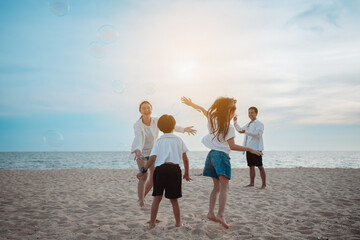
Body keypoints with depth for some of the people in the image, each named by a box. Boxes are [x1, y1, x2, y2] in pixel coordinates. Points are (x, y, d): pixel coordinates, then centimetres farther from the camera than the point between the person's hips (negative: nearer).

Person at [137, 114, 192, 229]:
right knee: (174, 199, 12)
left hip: (160, 169, -1)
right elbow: (185, 159, 10)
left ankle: (152, 223, 10)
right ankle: (178, 223, 20)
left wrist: (142, 171, -1)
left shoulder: (159, 141, 6)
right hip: (175, 169, 1)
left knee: (157, 198, 7)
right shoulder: (178, 140, 11)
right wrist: (186, 174, 19)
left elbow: (152, 158, -6)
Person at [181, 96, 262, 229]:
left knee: (217, 186, 13)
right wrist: (250, 149, -13)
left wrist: (191, 103, 43)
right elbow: (232, 146, -13)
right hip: (221, 155, -7)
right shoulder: (229, 127, -6)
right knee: (224, 187, -11)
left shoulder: (212, 120, 11)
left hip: (212, 154, 7)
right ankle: (220, 215, -22)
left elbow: (203, 110, 28)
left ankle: (211, 212, 9)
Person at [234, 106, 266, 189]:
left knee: (260, 166, -5)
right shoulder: (248, 124, 20)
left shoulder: (259, 123, -6)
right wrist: (235, 122, 19)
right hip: (249, 148, 8)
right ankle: (252, 183, 18)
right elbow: (240, 130, 34)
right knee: (251, 166, 11)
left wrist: (245, 132, -30)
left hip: (256, 148, -8)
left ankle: (264, 184, 0)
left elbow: (258, 134, -21)